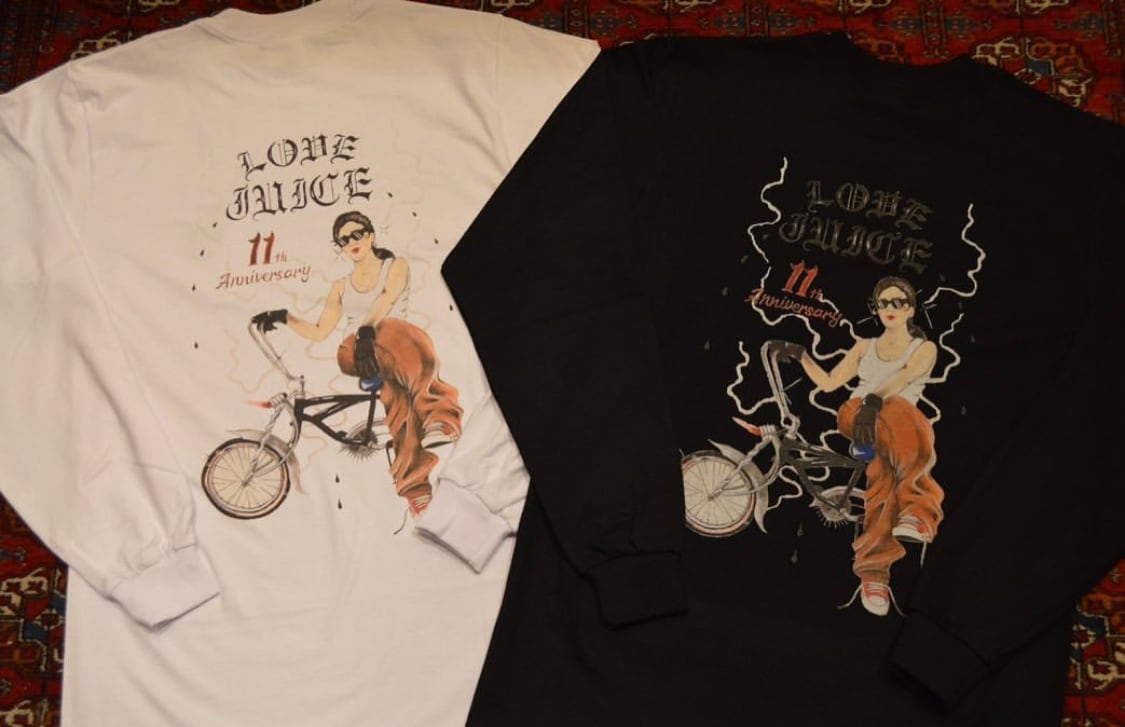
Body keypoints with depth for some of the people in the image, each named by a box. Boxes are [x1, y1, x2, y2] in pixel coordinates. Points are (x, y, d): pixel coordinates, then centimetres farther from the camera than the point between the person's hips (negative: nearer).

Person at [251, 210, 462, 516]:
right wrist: (284, 317, 11)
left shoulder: (396, 266, 16)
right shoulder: (341, 287, 29)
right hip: (354, 353, 2)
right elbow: (319, 331, 27)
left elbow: (387, 297, -6)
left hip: (395, 345, -2)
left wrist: (368, 328, -26)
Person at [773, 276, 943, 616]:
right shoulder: (865, 347, 30)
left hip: (895, 429, -1)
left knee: (886, 471, -40)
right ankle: (918, 507, -53)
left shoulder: (924, 348, 17)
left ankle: (874, 567, -49)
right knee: (899, 411, -38)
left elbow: (904, 376, -7)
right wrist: (801, 356, 13)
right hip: (854, 416, 1)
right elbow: (828, 382, 27)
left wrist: (876, 398, -28)